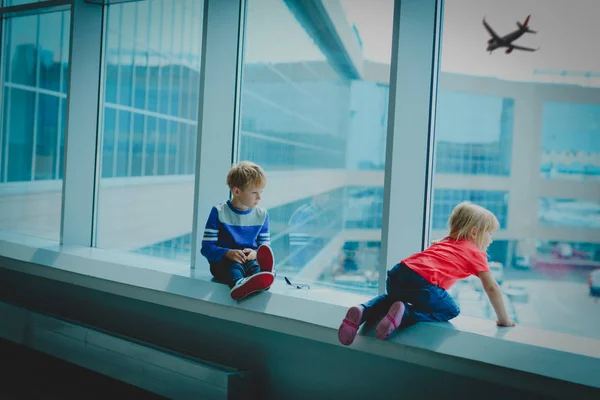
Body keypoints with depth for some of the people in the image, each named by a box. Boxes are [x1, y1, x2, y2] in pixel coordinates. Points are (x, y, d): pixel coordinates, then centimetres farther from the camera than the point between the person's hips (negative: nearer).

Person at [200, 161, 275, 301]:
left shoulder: (262, 215, 11)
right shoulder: (219, 212, 0)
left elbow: (265, 246, 12)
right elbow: (207, 247, -4)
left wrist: (256, 253, -14)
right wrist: (228, 253, -24)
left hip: (250, 259, 2)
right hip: (223, 261, -2)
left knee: (255, 264, -33)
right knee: (234, 266, -37)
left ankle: (262, 277, -70)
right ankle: (239, 283, -73)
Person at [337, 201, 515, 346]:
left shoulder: (444, 242, 35)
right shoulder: (476, 254, 15)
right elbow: (492, 288, 14)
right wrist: (504, 319, 25)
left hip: (398, 274, 7)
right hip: (422, 283, -7)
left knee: (393, 297, 36)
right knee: (450, 311, 15)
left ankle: (363, 312, 7)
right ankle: (406, 314, -7)